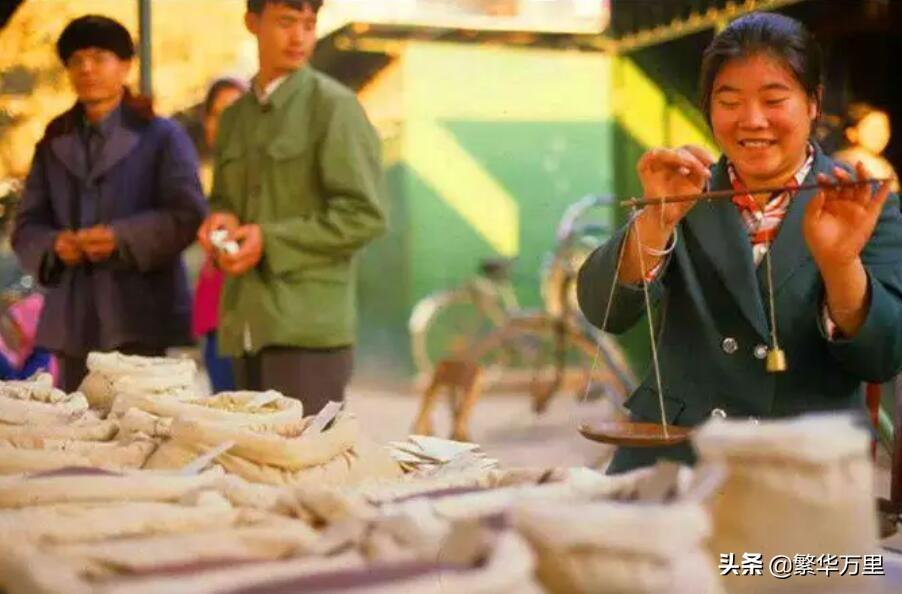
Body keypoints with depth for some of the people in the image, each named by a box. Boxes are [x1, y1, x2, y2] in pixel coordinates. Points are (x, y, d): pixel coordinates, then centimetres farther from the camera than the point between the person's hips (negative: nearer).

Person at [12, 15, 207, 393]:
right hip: (73, 320, 5)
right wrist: (53, 245, -8)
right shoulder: (53, 144, 21)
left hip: (143, 318, -4)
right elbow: (25, 226, 15)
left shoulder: (161, 137, 7)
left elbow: (188, 216, -5)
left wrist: (122, 238, -18)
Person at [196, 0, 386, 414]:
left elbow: (364, 216, -10)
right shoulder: (234, 116, 16)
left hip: (309, 328, -6)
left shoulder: (333, 106, -4)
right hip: (245, 326, 6)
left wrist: (270, 241, -14)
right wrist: (220, 222, 2)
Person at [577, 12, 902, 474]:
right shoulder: (686, 194, 6)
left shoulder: (865, 207, 2)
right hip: (668, 458, 1)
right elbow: (604, 312, -5)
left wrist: (839, 262, -24)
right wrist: (657, 219, -22)